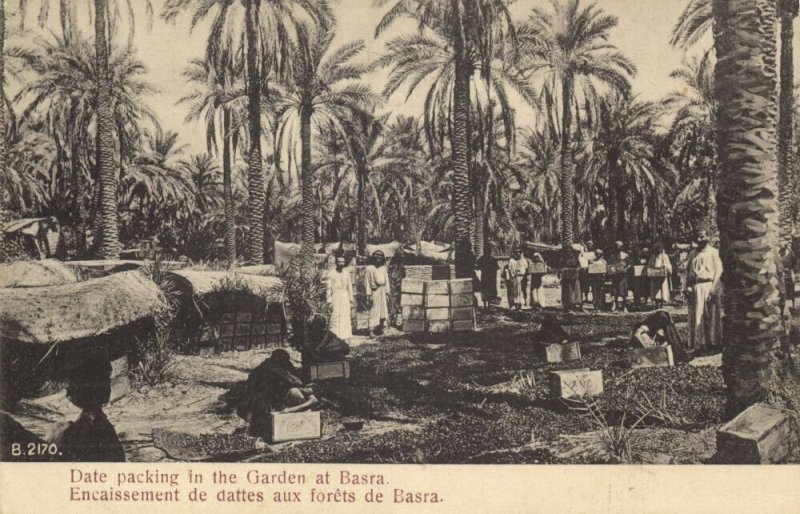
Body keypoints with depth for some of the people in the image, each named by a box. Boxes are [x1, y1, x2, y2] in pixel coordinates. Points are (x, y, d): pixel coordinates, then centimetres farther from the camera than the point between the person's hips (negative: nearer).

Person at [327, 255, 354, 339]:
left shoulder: (346, 273, 8)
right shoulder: (331, 273, -4)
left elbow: (349, 287, 14)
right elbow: (329, 288, -4)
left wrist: (351, 299, 12)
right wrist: (329, 301, -8)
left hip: (345, 297, 4)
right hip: (335, 297, -4)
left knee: (346, 316, 4)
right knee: (335, 316, -7)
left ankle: (345, 335, 11)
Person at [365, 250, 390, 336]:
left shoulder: (384, 268, 12)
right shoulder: (369, 268, 0)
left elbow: (387, 281, 13)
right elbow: (367, 282, -2)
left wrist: (387, 293, 6)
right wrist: (368, 294, -8)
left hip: (383, 291, 5)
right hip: (375, 291, -5)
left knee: (383, 311, 5)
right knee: (374, 311, -9)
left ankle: (380, 329, 14)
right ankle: (371, 330, -11)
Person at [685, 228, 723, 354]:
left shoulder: (713, 252, 2)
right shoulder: (693, 254, 17)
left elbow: (718, 270, -5)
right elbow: (688, 270, 17)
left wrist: (714, 288, -13)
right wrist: (688, 286, 4)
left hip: (708, 286, -4)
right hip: (695, 287, 5)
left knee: (710, 316, -2)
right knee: (695, 316, 2)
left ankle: (712, 343, 3)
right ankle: (696, 344, 7)